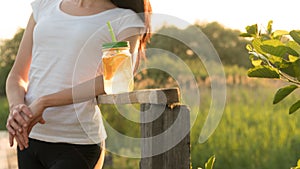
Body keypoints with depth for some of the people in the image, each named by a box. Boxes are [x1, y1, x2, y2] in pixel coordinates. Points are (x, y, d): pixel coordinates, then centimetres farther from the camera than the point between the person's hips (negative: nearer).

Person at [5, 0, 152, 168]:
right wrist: (16, 108, -12)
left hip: (78, 147, -5)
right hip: (30, 139, 5)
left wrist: (44, 102, -21)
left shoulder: (126, 21, -3)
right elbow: (17, 76, 11)